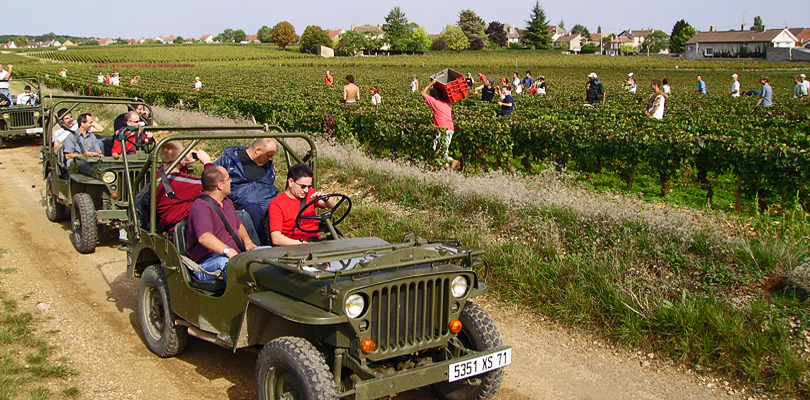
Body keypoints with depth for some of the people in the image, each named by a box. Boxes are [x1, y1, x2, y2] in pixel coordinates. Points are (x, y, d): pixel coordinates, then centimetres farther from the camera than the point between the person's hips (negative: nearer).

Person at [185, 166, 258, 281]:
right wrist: (228, 250, -42)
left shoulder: (227, 201, 22)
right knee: (228, 263, -41)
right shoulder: (200, 206, -11)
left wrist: (247, 241, 13)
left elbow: (238, 225, 36)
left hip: (236, 254, 9)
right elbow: (204, 237, -28)